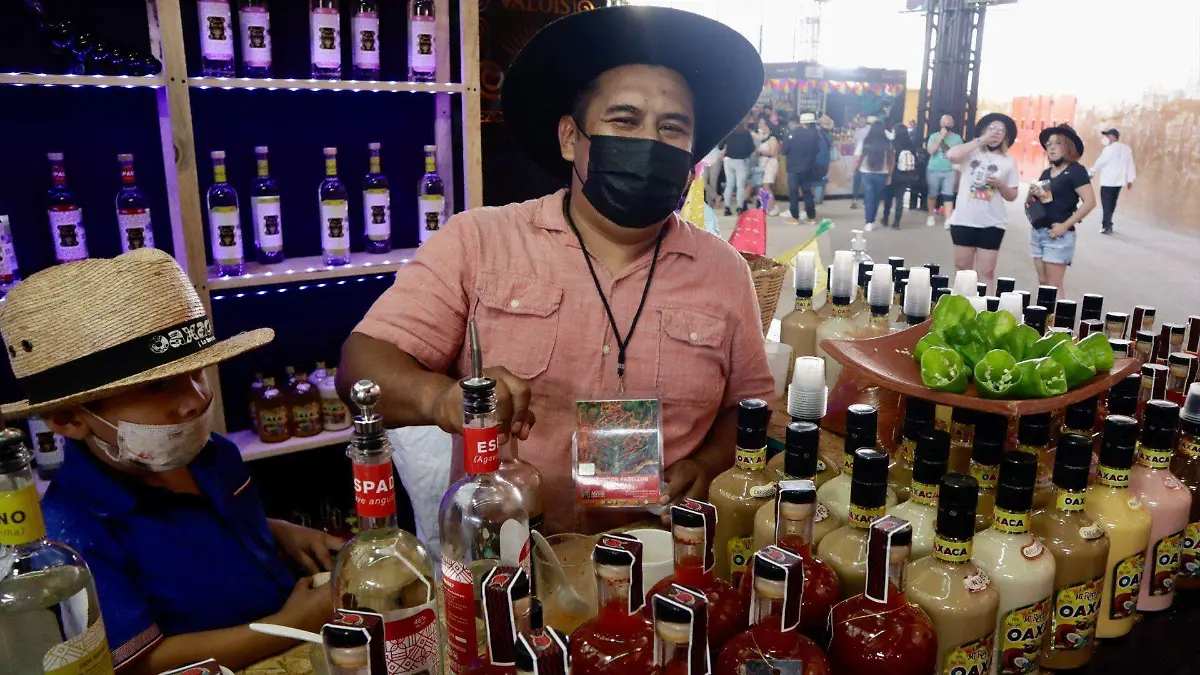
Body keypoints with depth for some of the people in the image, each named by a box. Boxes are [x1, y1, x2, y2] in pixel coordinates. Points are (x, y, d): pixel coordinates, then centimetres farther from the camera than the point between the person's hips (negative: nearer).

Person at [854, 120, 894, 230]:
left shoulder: (864, 142, -6)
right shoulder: (887, 143, -3)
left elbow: (857, 159, -6)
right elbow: (892, 160, -1)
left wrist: (855, 171, 9)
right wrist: (890, 175, 6)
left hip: (866, 173, -1)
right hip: (882, 174, 1)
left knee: (869, 198, 6)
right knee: (877, 198, 16)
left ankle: (869, 222, 1)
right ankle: (872, 220, 24)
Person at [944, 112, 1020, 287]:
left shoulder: (1009, 161, 6)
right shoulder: (971, 152, 2)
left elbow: (1012, 196, 8)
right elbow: (951, 155, -21)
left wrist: (1000, 184, -12)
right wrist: (980, 141, -15)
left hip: (992, 224, 0)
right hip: (963, 220, 0)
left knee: (986, 272, -1)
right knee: (962, 268, 10)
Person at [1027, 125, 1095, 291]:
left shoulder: (1075, 171, -8)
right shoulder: (1046, 173, 14)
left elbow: (1090, 202, -16)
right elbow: (1033, 201, 22)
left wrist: (1065, 226, -18)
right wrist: (1032, 193, -1)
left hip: (1058, 235, -7)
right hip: (1037, 232, 7)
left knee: (1054, 286, -5)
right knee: (1042, 282, 10)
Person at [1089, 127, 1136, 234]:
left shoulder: (1109, 149, -13)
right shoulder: (1127, 149, 8)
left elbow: (1099, 163, -7)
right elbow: (1130, 165, 9)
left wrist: (1090, 173, 6)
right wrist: (1130, 180, 15)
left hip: (1108, 181, -7)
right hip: (1119, 181, 7)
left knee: (1106, 204, -2)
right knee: (1112, 204, 15)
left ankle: (1107, 226, -4)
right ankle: (1107, 223, 24)